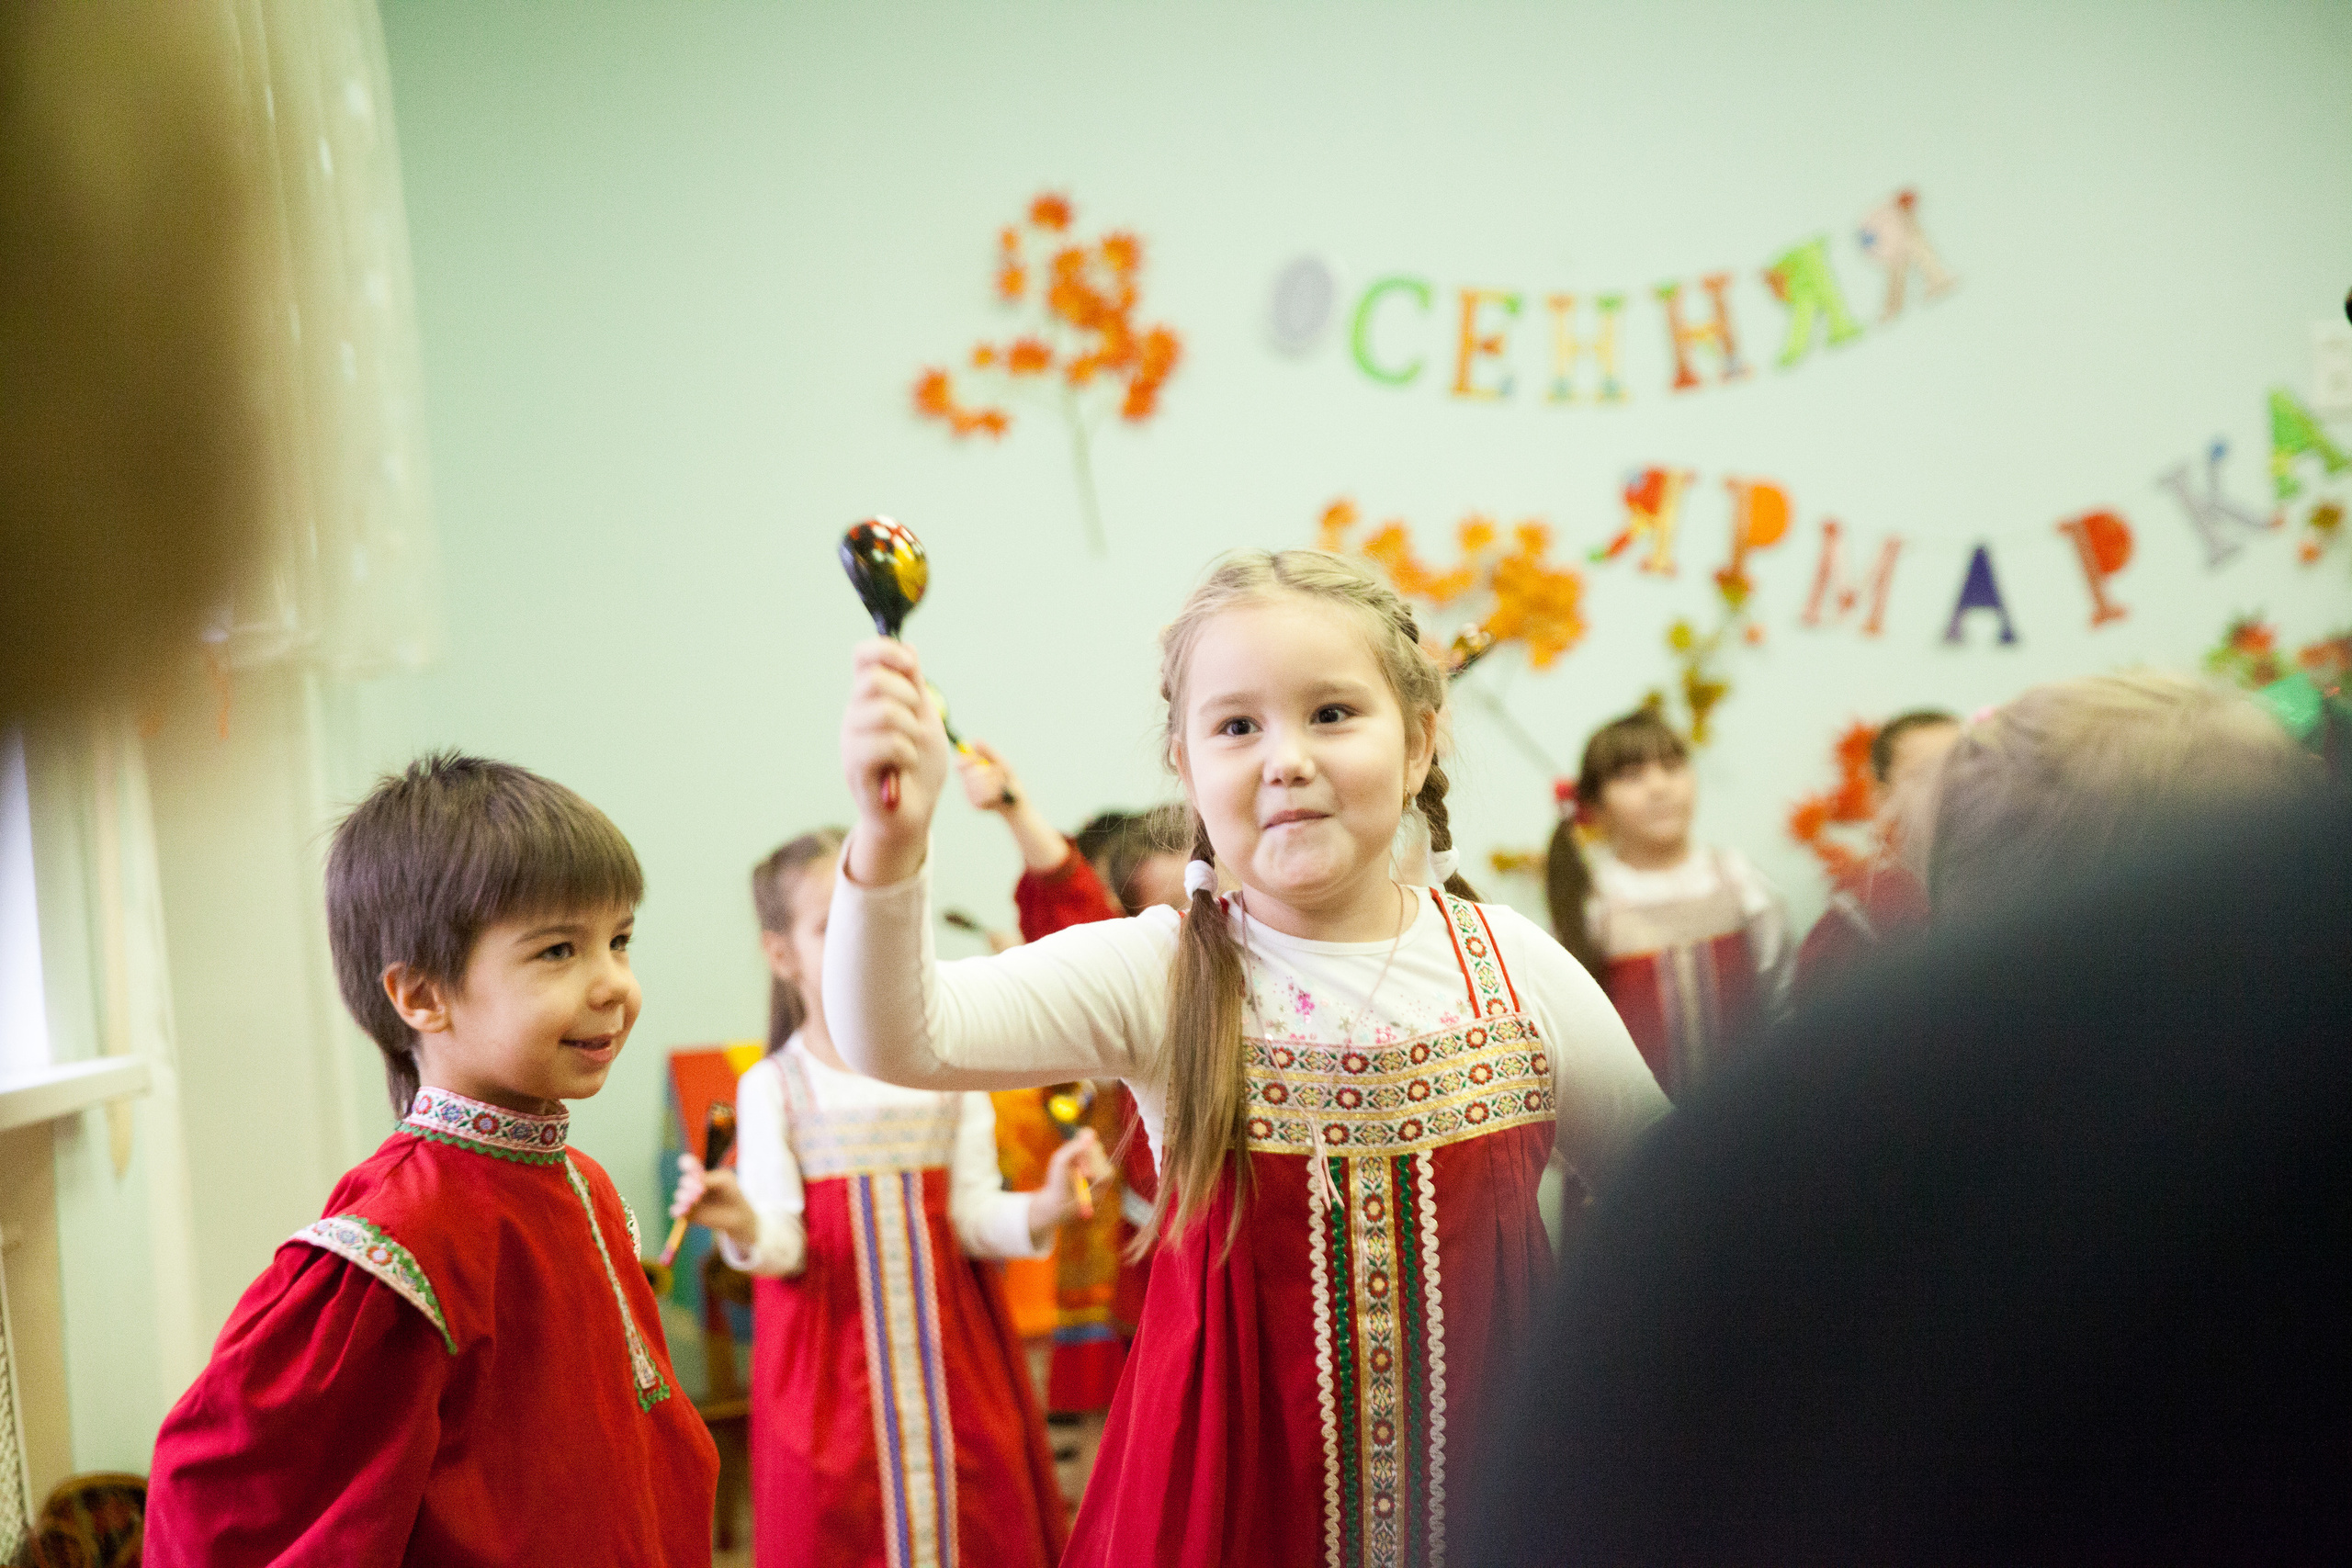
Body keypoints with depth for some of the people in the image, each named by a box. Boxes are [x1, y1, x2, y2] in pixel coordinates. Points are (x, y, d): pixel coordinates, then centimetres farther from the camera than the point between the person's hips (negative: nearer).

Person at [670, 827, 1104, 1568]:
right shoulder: (773, 1088, -3)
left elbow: (974, 1219, 1)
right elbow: (783, 1244, -8)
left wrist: (1044, 1206, -19)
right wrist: (743, 1227, -30)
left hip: (949, 1359, 2)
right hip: (833, 1368, -2)